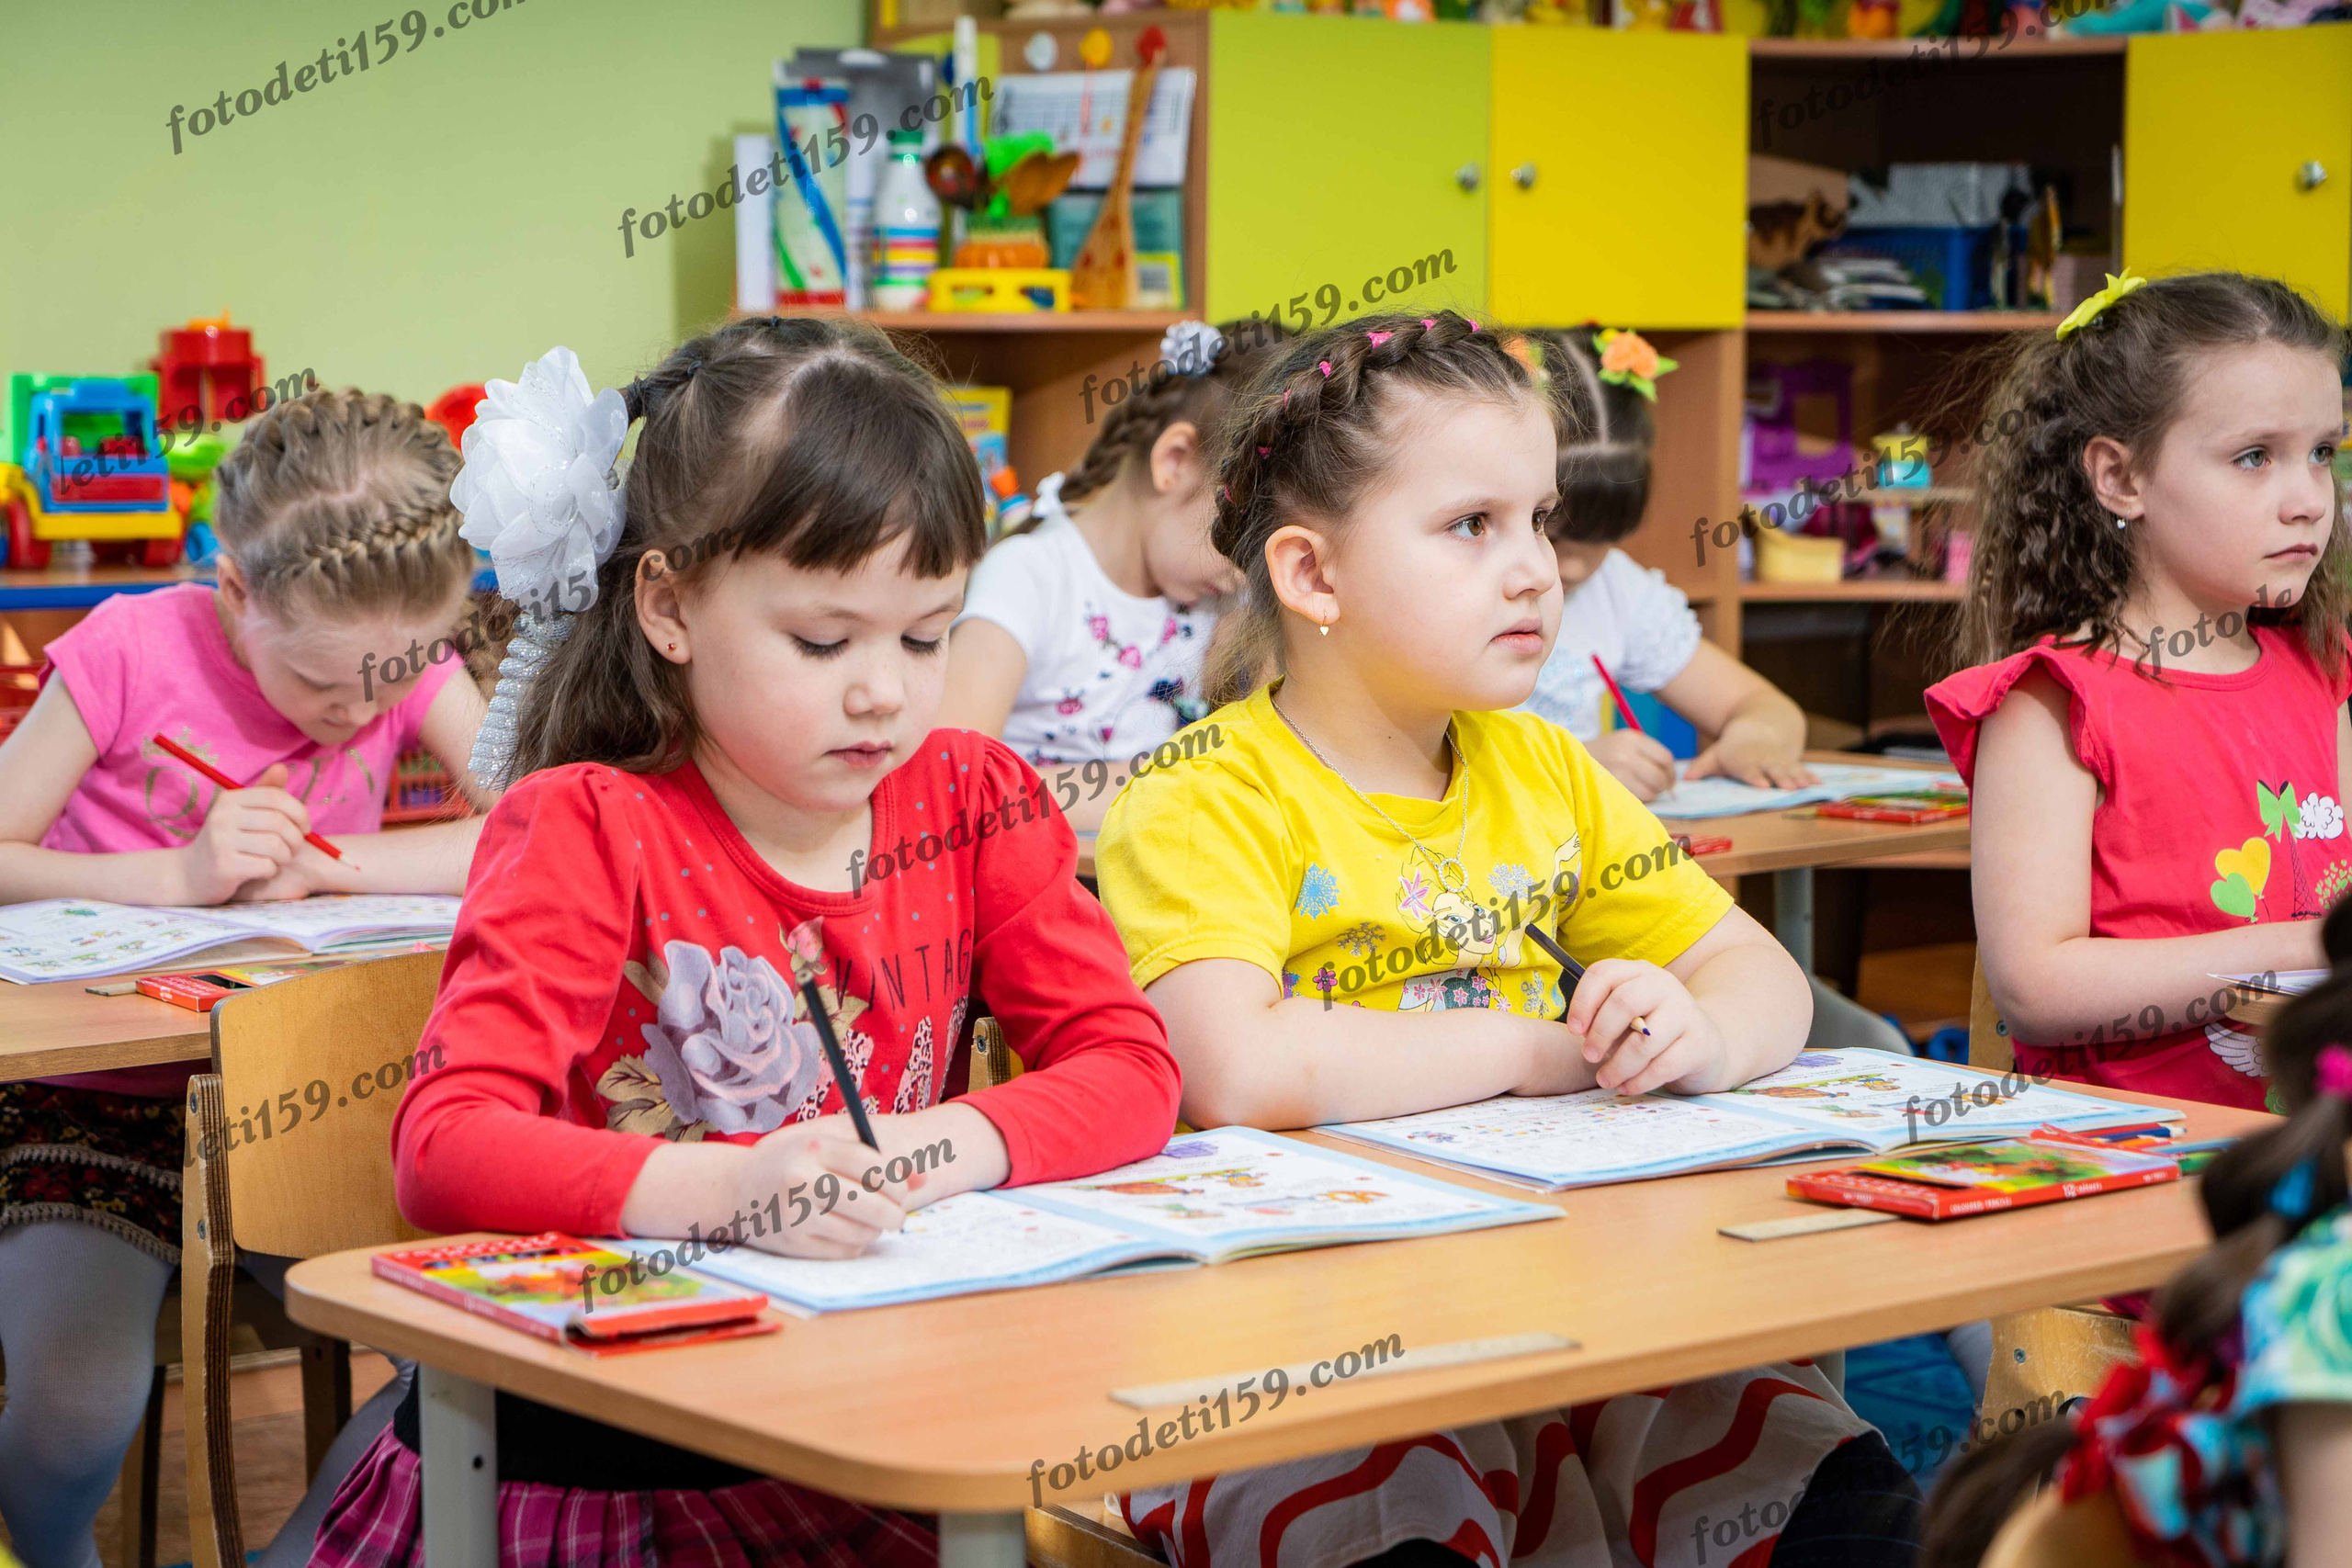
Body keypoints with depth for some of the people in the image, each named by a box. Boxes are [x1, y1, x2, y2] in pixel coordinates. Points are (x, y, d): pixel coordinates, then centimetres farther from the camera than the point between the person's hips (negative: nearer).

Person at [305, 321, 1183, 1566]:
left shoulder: (968, 800, 6)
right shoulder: (588, 832, -8)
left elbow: (1129, 1067, 3)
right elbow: (443, 1144, -19)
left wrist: (947, 1145, -17)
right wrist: (719, 1191, -35)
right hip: (581, 1450, -2)